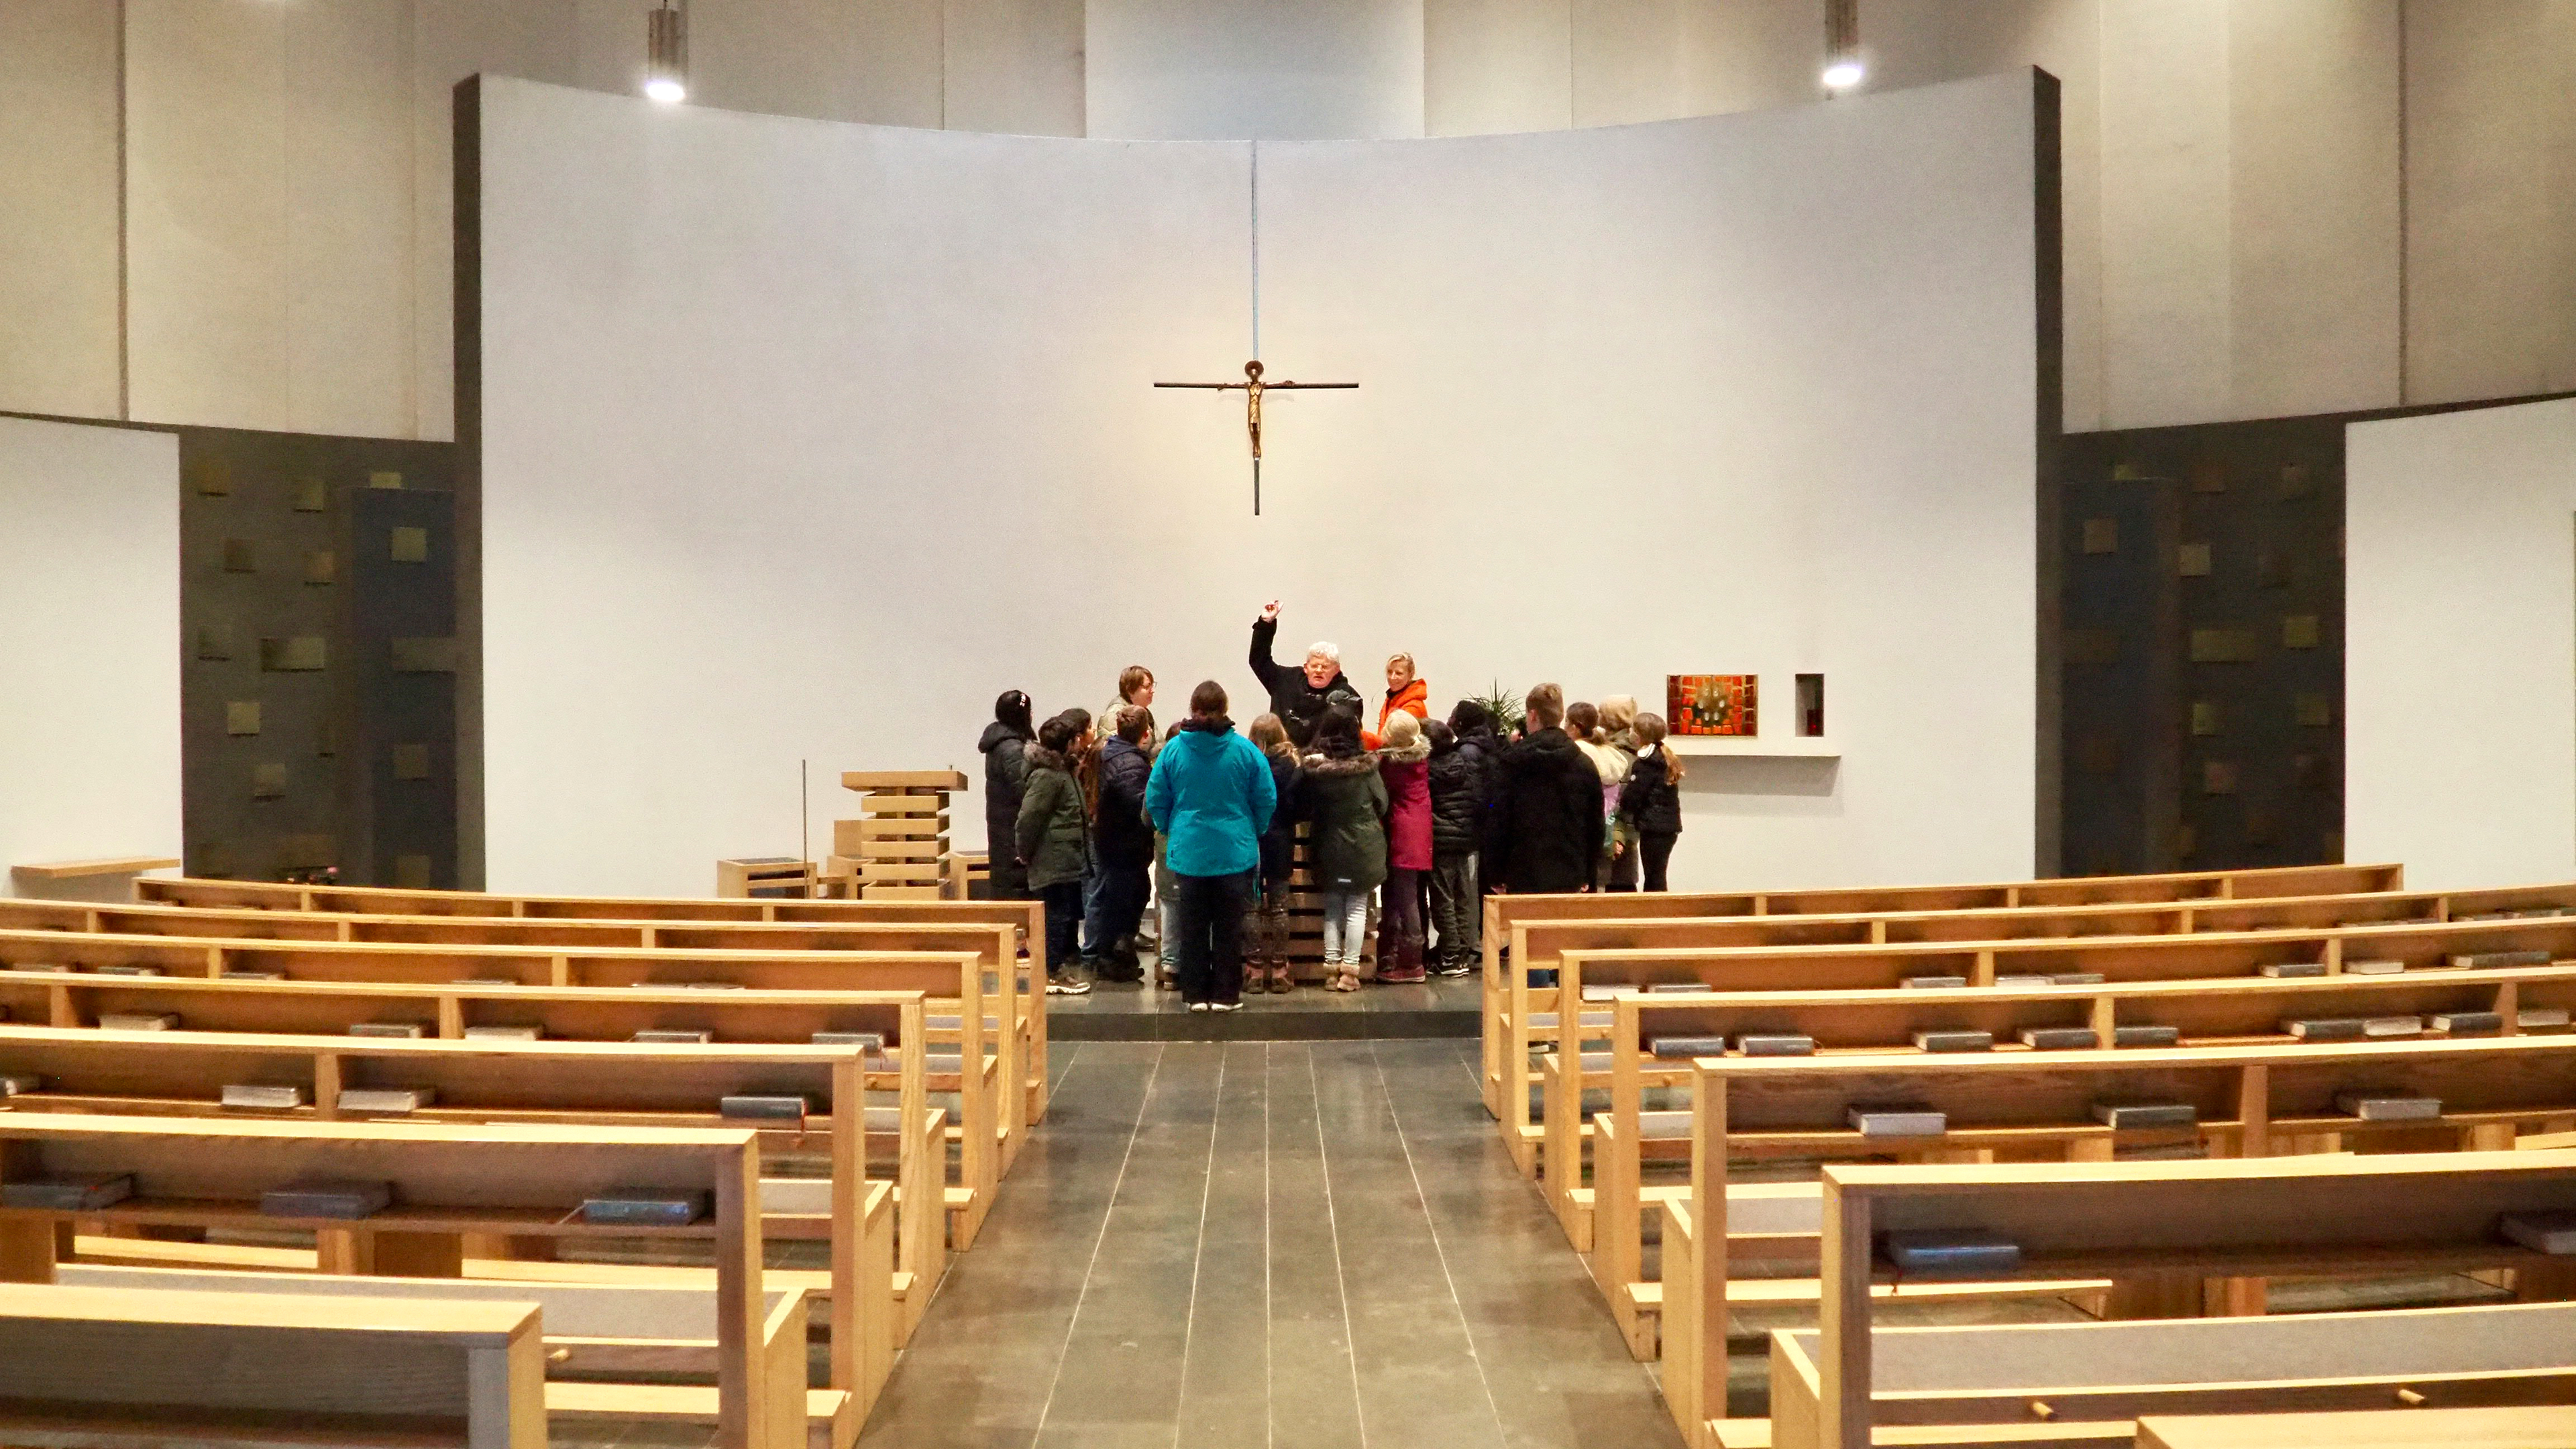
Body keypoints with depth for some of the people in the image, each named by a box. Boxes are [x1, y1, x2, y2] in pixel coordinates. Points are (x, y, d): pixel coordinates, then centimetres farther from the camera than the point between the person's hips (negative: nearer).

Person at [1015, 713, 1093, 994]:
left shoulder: (1062, 771, 16)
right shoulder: (1048, 776, -17)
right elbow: (1029, 817, -22)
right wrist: (1026, 853, -13)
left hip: (1066, 862, 10)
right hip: (1054, 863, -10)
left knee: (1068, 915, 15)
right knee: (1058, 915, -5)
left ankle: (1058, 968, 24)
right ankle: (1052, 974, 2)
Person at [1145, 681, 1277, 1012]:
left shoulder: (1174, 750, -6)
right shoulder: (1245, 750, -7)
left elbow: (1155, 800, -1)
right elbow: (1267, 799, -4)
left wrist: (1171, 831, 15)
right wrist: (1253, 832, 13)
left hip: (1188, 851, 1)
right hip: (1235, 852, -1)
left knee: (1193, 925, 10)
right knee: (1229, 927, 7)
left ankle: (1195, 994, 14)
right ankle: (1225, 994, 11)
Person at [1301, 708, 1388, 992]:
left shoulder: (1313, 767, -9)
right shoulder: (1366, 766, -11)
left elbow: (1305, 809, 2)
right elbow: (1382, 804, -1)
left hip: (1328, 848, 1)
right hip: (1362, 847, -1)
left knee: (1332, 908, 11)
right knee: (1357, 908, 5)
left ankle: (1332, 968, 10)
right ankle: (1349, 969, 2)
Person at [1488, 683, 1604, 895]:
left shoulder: (1513, 760, -4)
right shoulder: (1584, 764, 6)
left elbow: (1498, 818, -5)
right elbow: (1595, 824, 10)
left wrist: (1497, 875, 2)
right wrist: (1587, 876, 18)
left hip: (1523, 877, -3)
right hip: (1570, 878, 3)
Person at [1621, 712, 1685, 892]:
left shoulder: (1646, 762, -12)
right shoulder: (1667, 758, 15)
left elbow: (1632, 795, -16)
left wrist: (1622, 814, 2)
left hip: (1653, 827, -9)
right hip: (1670, 826, 9)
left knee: (1655, 878, -6)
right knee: (1658, 877, 13)